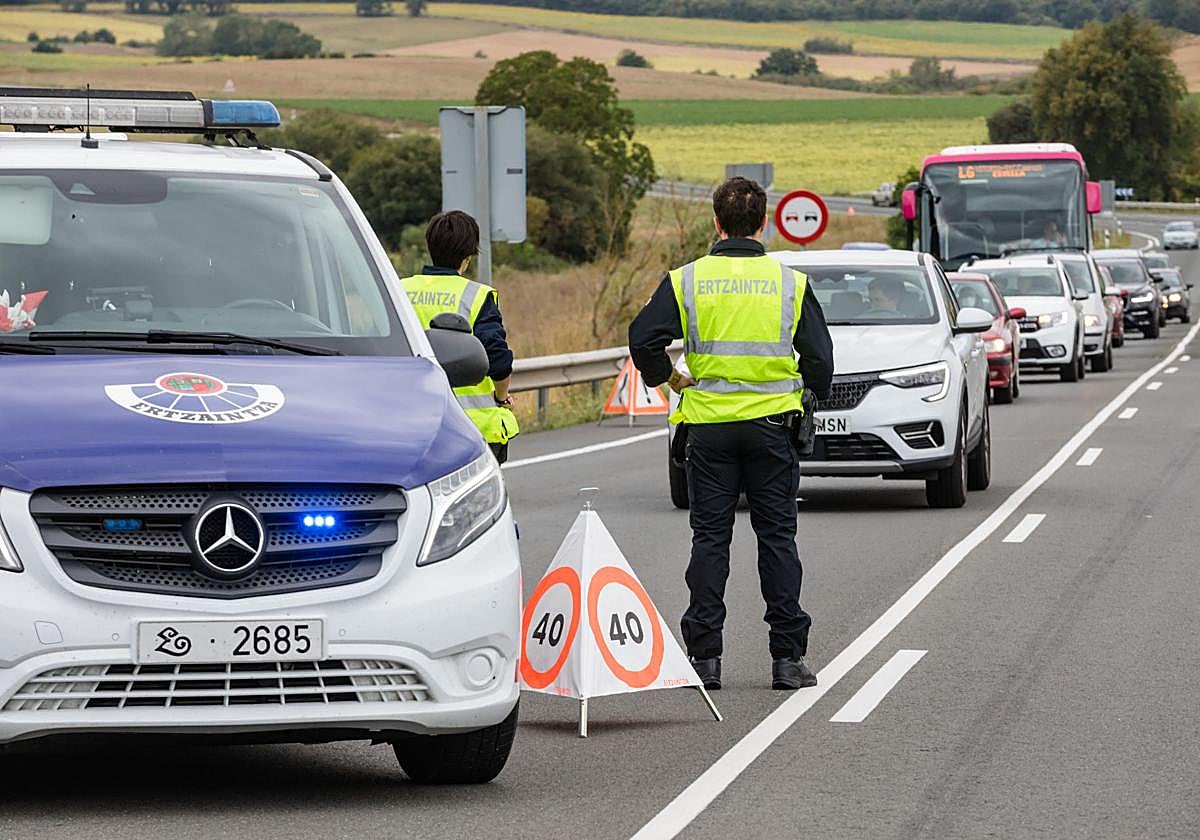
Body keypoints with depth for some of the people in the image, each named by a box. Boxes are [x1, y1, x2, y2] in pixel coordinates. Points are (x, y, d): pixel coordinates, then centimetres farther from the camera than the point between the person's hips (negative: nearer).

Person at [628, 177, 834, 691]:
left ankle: (705, 655, 2)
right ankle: (787, 657, 4)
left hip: (709, 426, 0)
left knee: (709, 538, 5)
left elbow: (644, 340, -11)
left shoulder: (686, 281, -3)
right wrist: (811, 391, 20)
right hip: (771, 424, 0)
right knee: (777, 538, 5)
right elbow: (819, 360, -1)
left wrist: (670, 379, 6)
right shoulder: (790, 283, -2)